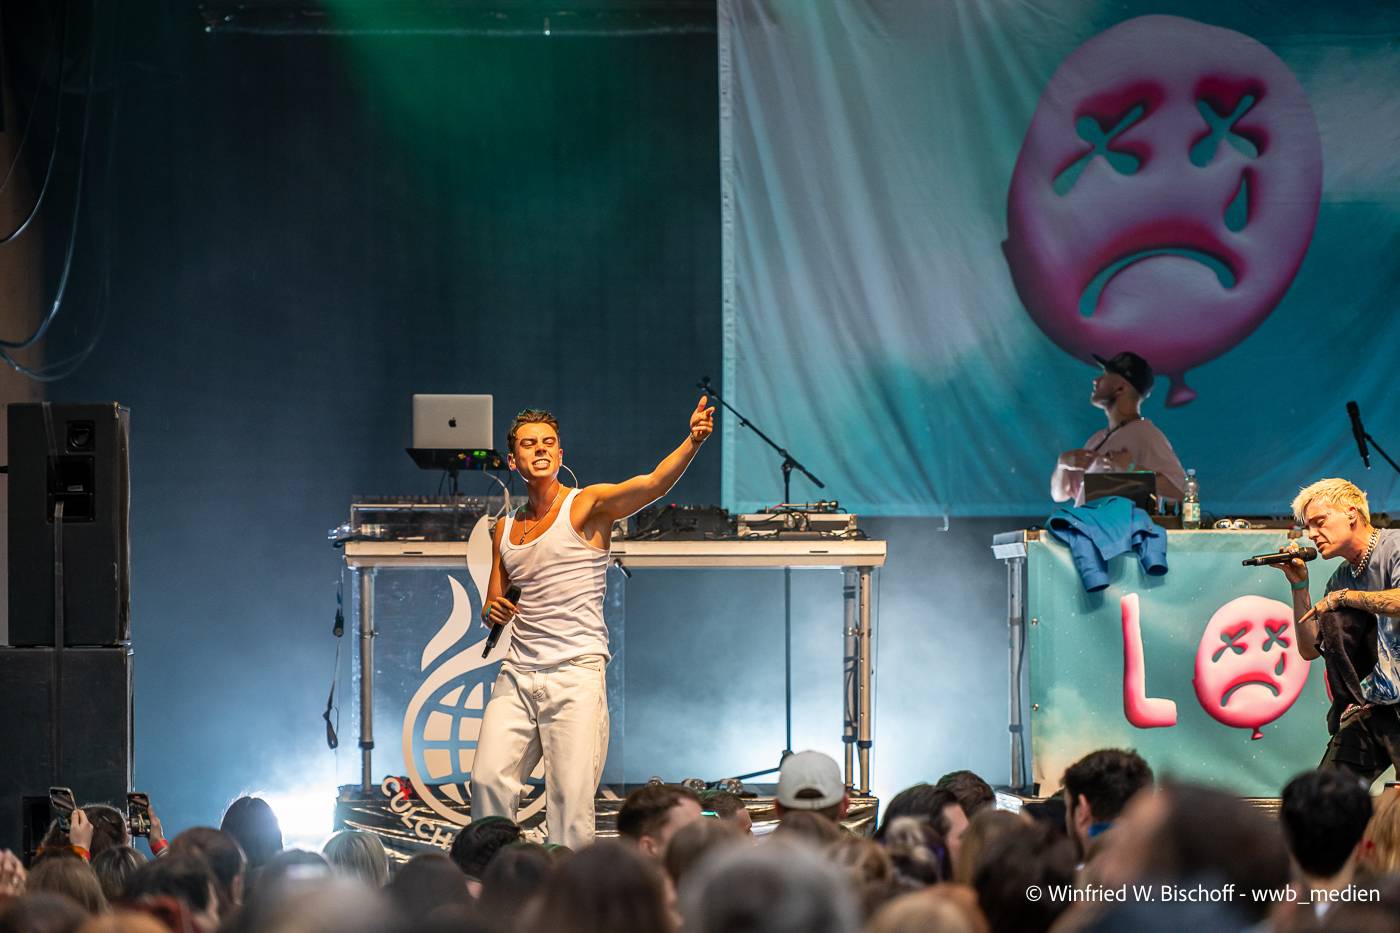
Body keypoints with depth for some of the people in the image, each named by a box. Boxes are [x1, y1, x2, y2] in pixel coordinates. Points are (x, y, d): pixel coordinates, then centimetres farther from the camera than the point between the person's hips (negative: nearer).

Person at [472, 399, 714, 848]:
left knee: (571, 798, -10)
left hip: (576, 674, -5)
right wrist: (493, 611, -1)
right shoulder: (505, 529, 16)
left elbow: (654, 482, -18)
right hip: (517, 675, 5)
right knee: (488, 779, -5)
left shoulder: (587, 505, -1)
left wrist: (693, 441, -36)